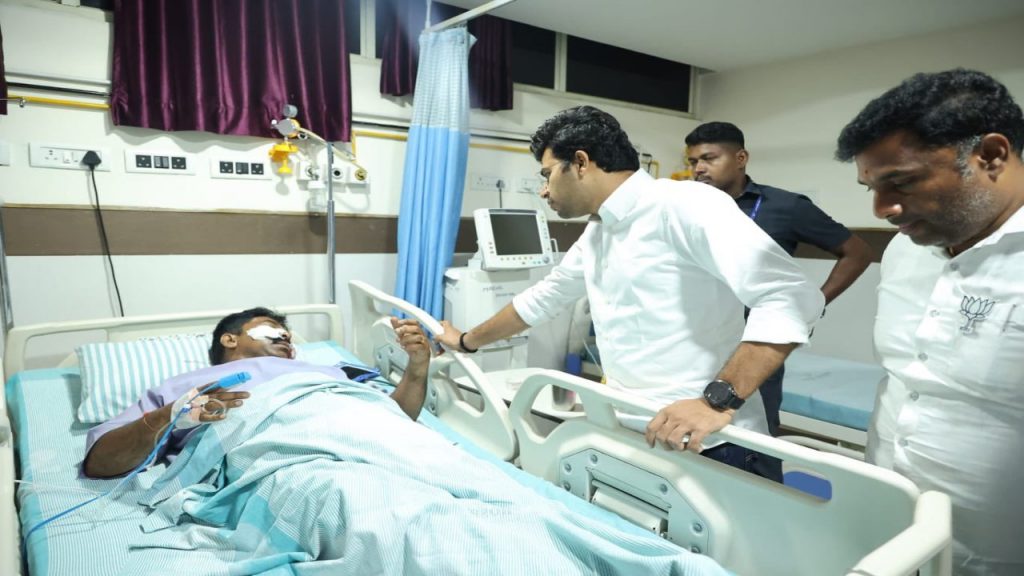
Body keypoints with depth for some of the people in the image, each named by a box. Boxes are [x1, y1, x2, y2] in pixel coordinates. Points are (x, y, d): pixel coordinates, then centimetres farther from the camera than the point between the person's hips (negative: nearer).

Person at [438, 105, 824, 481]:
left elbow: (791, 296, -22)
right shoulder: (596, 234, 12)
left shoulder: (682, 205, -15)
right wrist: (467, 342, 33)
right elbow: (542, 298, 25)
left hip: (712, 451, -7)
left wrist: (718, 401, -30)